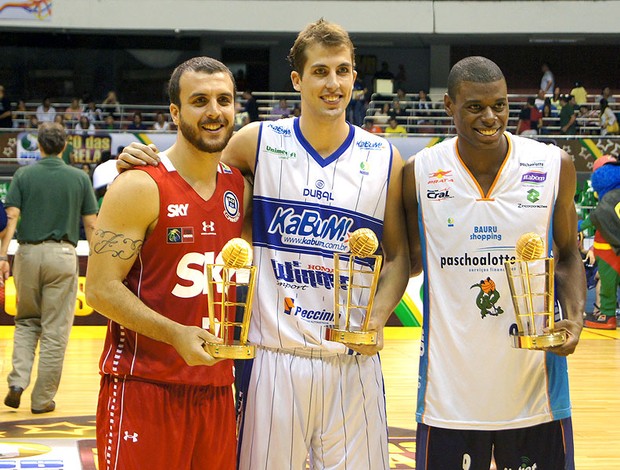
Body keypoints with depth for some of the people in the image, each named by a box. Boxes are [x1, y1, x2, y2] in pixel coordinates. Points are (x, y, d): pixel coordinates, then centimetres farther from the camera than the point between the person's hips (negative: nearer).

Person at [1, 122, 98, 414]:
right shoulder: (79, 178, 2)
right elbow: (90, 224, 2)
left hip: (28, 253, 1)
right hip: (62, 254, -1)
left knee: (26, 322, 19)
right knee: (55, 330, 4)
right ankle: (43, 399, 7)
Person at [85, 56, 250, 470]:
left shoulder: (239, 187, 9)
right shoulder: (140, 187, -10)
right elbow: (101, 289, -14)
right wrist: (175, 335, -24)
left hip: (215, 386, 6)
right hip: (143, 388, -6)